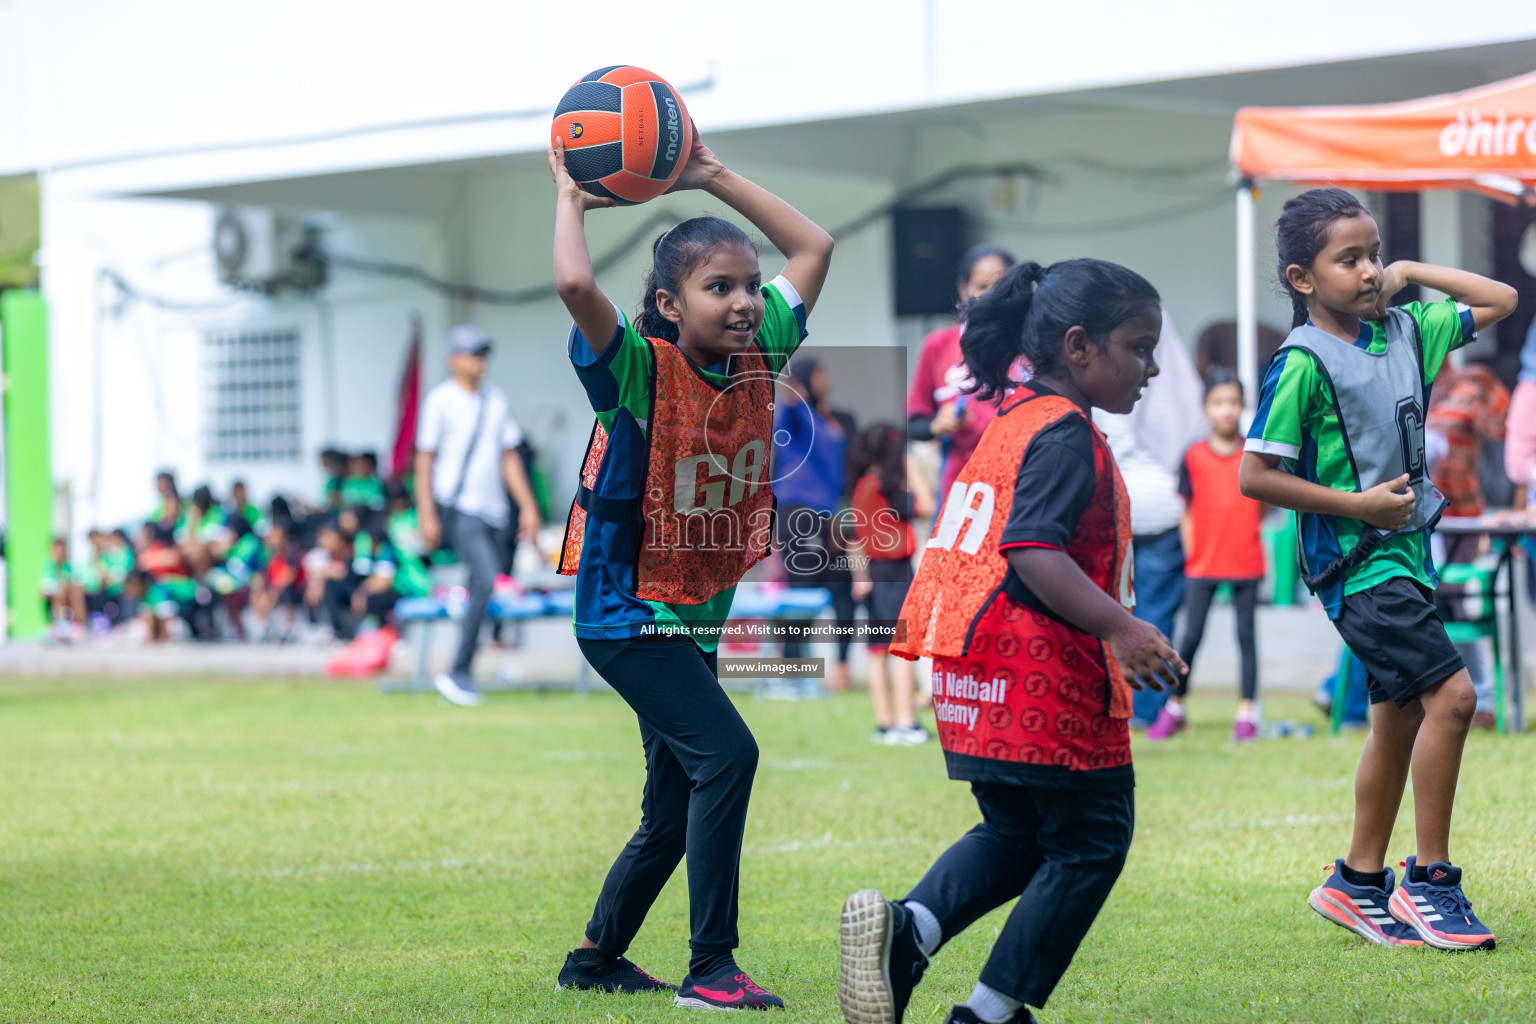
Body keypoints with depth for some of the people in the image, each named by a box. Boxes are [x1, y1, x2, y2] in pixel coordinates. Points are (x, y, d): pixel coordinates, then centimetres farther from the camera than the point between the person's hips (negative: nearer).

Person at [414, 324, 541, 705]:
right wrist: (427, 514, -13)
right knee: (486, 579, -23)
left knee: (483, 591, 4)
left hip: (494, 510, 7)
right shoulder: (440, 400, -3)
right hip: (458, 508, -7)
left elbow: (509, 456, 19)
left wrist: (528, 507, 13)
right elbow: (424, 458, -5)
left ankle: (459, 677, 13)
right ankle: (458, 673, -20)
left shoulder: (496, 400, 15)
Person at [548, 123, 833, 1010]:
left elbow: (814, 247, 8)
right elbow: (577, 285, -36)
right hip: (628, 612, -7)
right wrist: (572, 198, -20)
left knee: (673, 817, 13)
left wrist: (716, 178, 3)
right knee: (727, 754, -22)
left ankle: (596, 961, 31)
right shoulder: (639, 370, -17)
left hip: (701, 619, 8)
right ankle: (711, 968, -17)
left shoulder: (757, 357, 0)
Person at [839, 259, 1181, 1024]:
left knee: (1016, 831, 21)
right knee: (1091, 841, 4)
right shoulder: (1064, 434, -13)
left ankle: (908, 927, -3)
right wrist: (1119, 627, -33)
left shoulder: (1008, 424, 17)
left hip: (979, 676, 10)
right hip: (1043, 676, -10)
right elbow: (1034, 549, -25)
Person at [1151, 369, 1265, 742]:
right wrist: (1190, 553, -3)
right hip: (1203, 562, 0)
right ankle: (1174, 707, 13)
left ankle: (1247, 713, 9)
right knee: (1191, 636, -1)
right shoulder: (1194, 456, 1)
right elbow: (1188, 512, 5)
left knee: (1246, 634, 3)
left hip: (1246, 561, 0)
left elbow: (1265, 504, 10)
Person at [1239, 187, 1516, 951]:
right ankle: (1430, 880, -8)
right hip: (1355, 562, -8)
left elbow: (1499, 301, 19)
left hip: (1403, 548, 8)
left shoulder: (1405, 332, 7)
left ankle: (1358, 882, 23)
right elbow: (1255, 475, -16)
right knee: (1450, 694, -17)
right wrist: (1357, 504, -17)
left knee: (1401, 717, 12)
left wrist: (1411, 275, 9)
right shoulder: (1303, 363, -14)